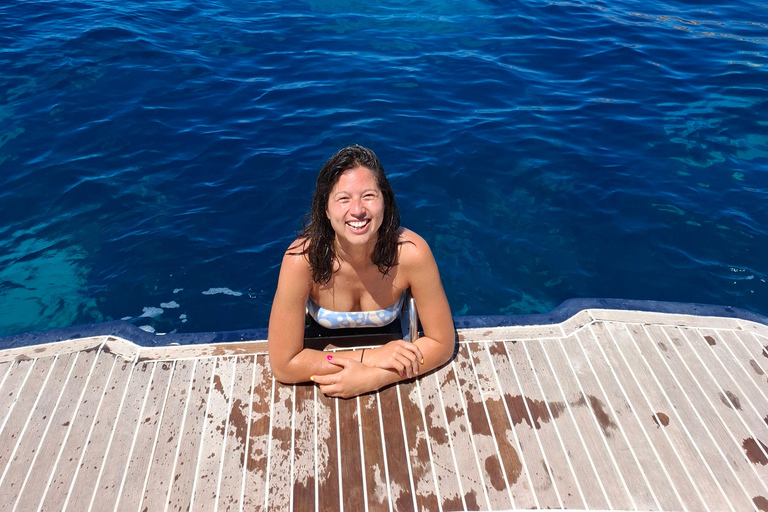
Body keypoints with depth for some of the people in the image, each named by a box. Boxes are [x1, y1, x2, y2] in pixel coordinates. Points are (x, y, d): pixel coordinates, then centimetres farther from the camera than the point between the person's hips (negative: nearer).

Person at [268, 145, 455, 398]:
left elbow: (442, 343, -19)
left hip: (389, 345, 1)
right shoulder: (302, 258, -32)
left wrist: (372, 378, -30)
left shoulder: (412, 253, -30)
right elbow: (283, 365, -26)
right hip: (323, 349, 0)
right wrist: (371, 357, -31)